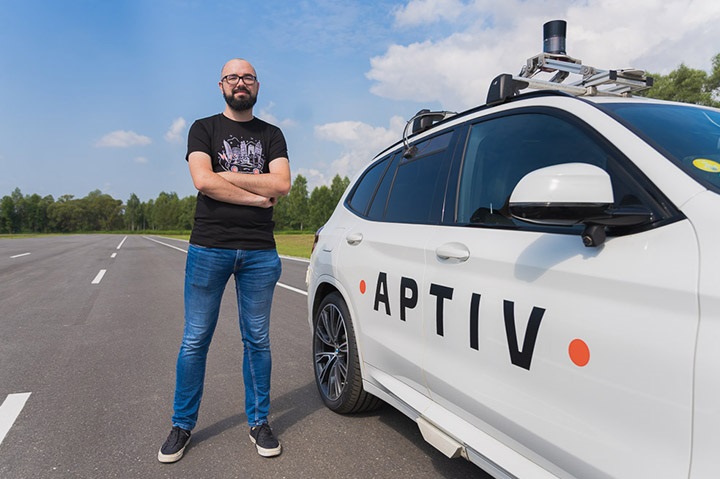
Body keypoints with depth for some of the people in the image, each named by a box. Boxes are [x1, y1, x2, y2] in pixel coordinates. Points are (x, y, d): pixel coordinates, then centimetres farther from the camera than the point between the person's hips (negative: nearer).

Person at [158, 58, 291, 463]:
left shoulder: (271, 135, 14)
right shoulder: (204, 129, 9)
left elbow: (281, 184, -4)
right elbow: (203, 181, -10)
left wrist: (227, 175, -6)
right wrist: (258, 197, -7)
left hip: (260, 252, 1)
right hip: (209, 248, -1)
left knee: (257, 340, 8)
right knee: (195, 340, 5)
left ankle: (259, 422, 21)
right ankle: (183, 425, 20)